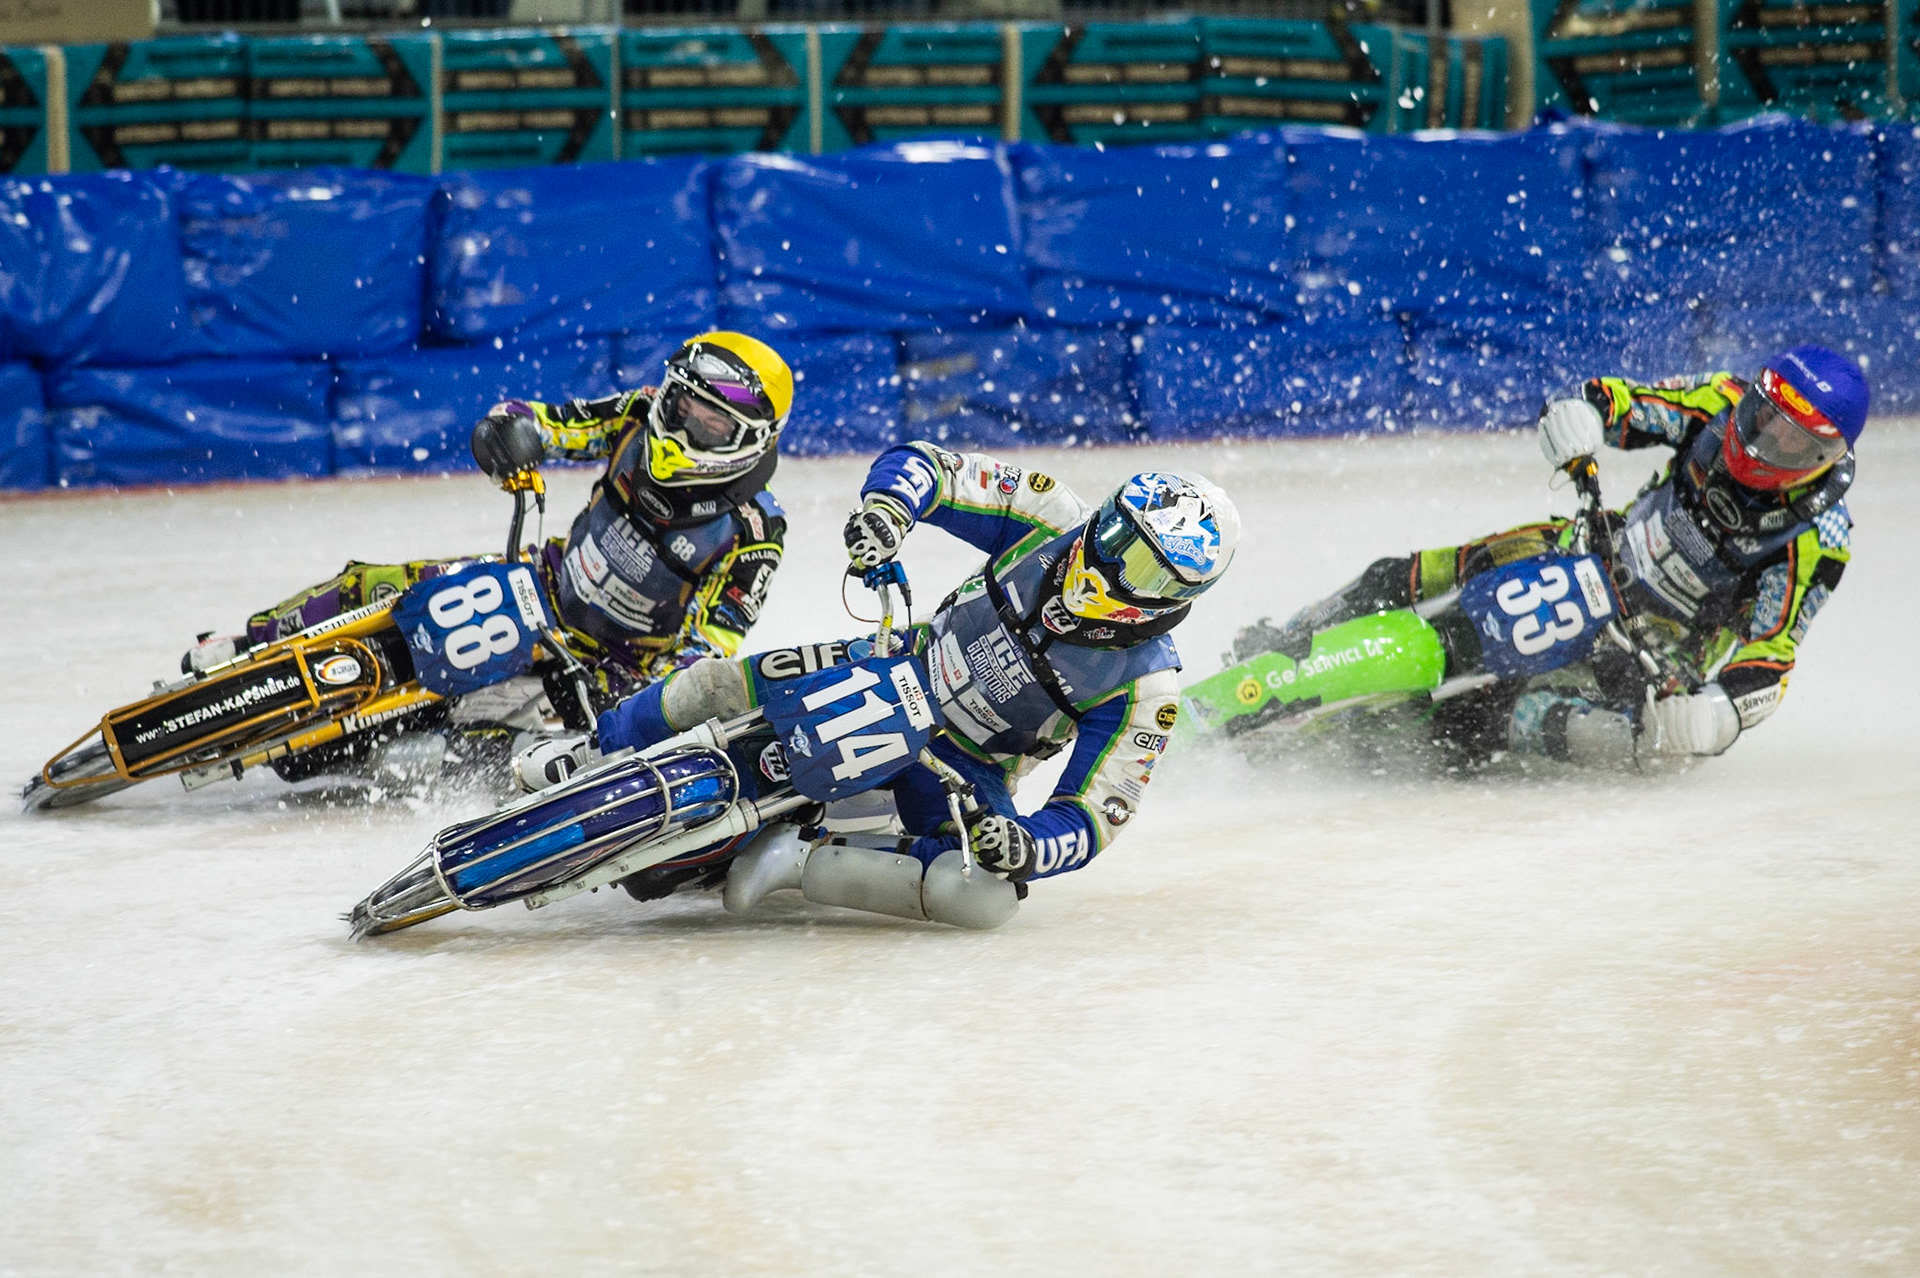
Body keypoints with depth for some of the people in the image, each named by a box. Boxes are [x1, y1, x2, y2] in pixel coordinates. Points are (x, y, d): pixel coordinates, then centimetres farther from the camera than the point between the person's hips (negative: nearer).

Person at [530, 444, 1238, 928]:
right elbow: (920, 465, -11)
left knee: (982, 896, -33)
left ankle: (800, 868, -16)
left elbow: (1090, 821, -20)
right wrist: (887, 505, -34)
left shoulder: (1145, 686, -23)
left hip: (965, 767, -3)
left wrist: (1028, 847, -42)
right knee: (716, 686, -11)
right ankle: (593, 755, 19)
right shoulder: (1056, 522, -17)